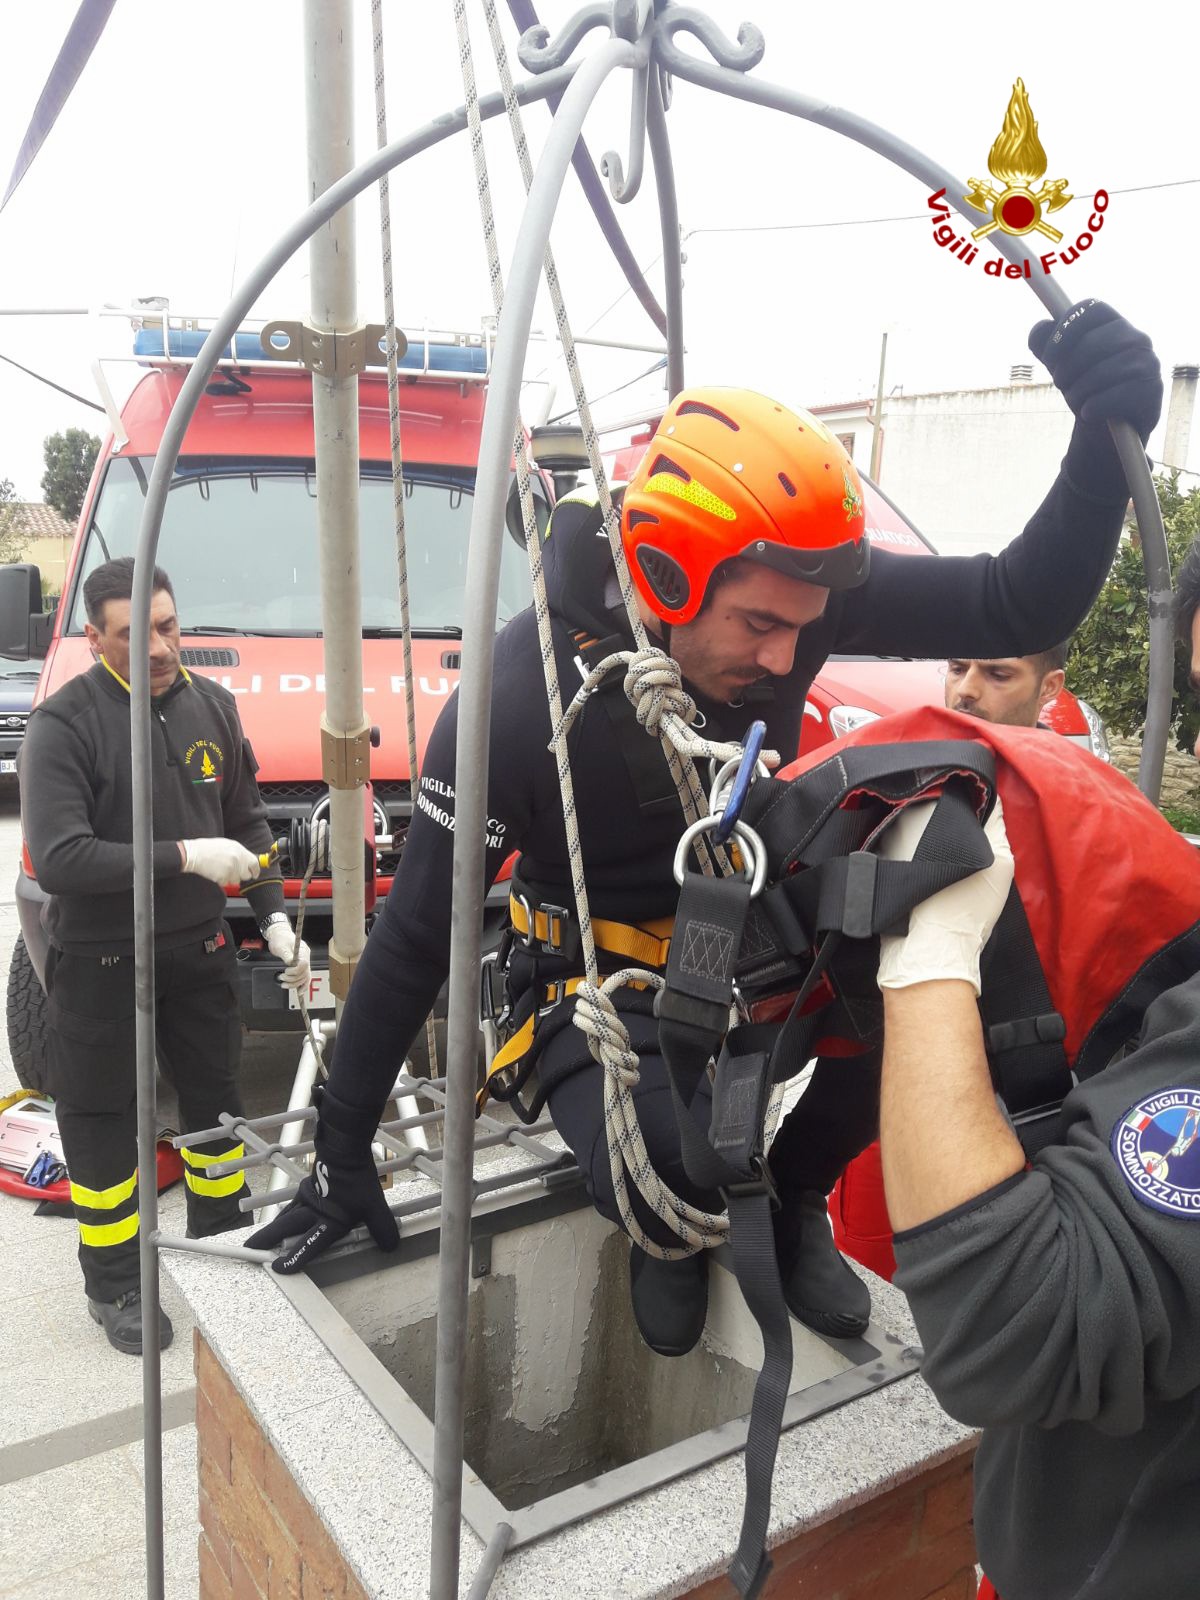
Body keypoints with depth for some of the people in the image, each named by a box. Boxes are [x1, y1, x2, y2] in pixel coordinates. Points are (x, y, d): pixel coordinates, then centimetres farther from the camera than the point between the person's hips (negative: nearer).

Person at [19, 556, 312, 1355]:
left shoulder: (213, 704, 0)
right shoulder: (63, 723, -17)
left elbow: (248, 823, 7)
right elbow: (57, 860, -25)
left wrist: (275, 915, -2)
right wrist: (183, 856, -29)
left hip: (201, 947, 5)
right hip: (100, 959, -4)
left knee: (216, 1099, 18)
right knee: (101, 1123, 9)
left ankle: (221, 1243, 40)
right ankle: (114, 1286, 28)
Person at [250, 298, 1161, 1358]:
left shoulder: (784, 585, -18)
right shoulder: (521, 699, -26)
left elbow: (1021, 611, -18)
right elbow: (417, 936, -17)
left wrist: (1109, 436, -37)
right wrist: (343, 1154, -10)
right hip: (603, 981, -3)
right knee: (669, 1178, -33)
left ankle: (790, 1194, 2)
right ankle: (676, 1226, 9)